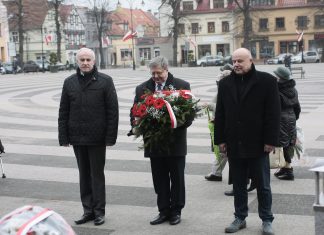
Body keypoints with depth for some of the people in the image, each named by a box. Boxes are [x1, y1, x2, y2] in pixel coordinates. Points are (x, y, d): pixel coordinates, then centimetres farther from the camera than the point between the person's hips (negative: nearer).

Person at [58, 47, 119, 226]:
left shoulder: (105, 81, -2)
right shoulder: (69, 82, 8)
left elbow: (112, 111, -5)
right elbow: (63, 112, 9)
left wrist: (110, 137, -10)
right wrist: (64, 137, 2)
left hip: (97, 138, -3)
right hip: (77, 138, 4)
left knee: (97, 174, 4)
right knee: (84, 175, 11)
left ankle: (99, 211, 15)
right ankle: (88, 210, 21)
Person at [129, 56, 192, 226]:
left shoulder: (182, 85, -3)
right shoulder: (142, 88, 6)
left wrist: (180, 125, -20)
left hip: (175, 141, -2)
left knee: (177, 178, 8)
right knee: (160, 179, 9)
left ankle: (176, 211, 20)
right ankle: (163, 211, 19)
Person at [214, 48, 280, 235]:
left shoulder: (267, 81, -5)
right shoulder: (225, 84, 7)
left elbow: (273, 113, -7)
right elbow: (220, 114, 8)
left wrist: (271, 141, -12)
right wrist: (221, 140, 3)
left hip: (258, 144, -3)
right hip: (234, 145, 4)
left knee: (263, 186, 7)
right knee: (238, 185, 13)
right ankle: (240, 218, 25)